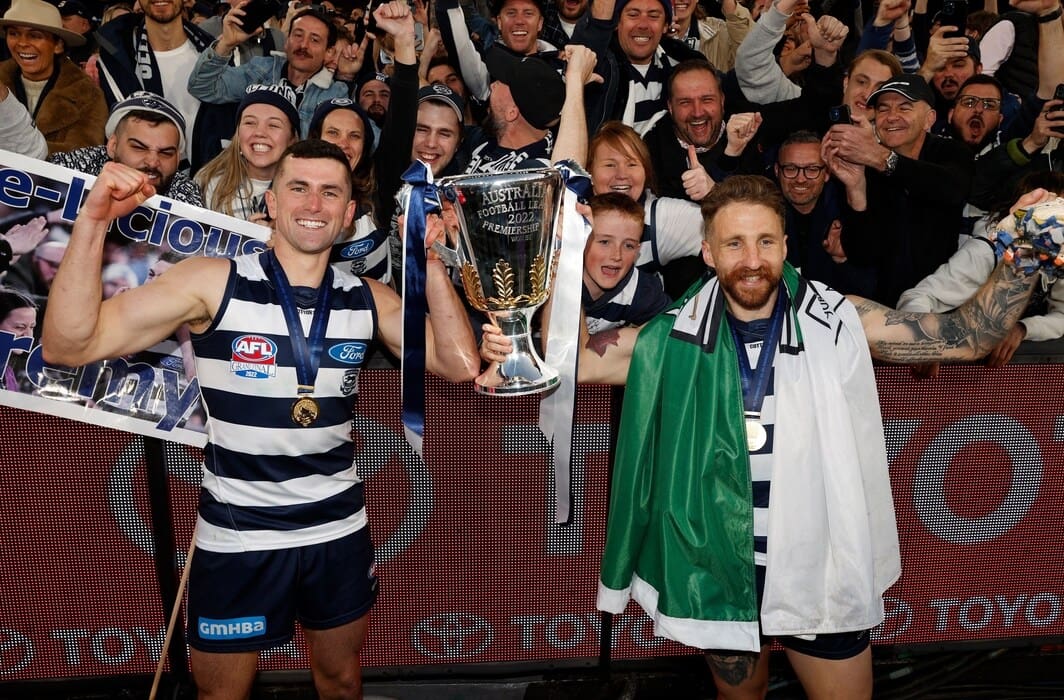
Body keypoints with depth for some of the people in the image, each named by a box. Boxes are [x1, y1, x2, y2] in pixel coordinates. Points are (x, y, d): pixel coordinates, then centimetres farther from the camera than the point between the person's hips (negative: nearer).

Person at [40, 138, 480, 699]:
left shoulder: (368, 299, -2)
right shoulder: (213, 284, -13)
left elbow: (460, 365, -8)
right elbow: (68, 346, -18)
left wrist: (429, 261, -13)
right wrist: (93, 221, -28)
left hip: (340, 532, 3)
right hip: (237, 538, -3)